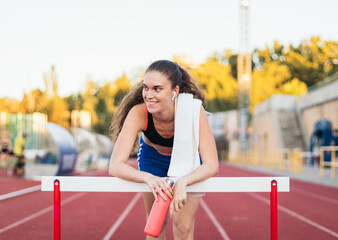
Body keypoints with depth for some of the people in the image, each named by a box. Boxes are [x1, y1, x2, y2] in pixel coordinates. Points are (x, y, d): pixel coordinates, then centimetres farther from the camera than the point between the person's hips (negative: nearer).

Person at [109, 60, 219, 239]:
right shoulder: (138, 113, -35)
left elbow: (211, 165, -38)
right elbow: (115, 166, -37)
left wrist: (182, 183, -56)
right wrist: (148, 178, -56)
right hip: (152, 157, 1)